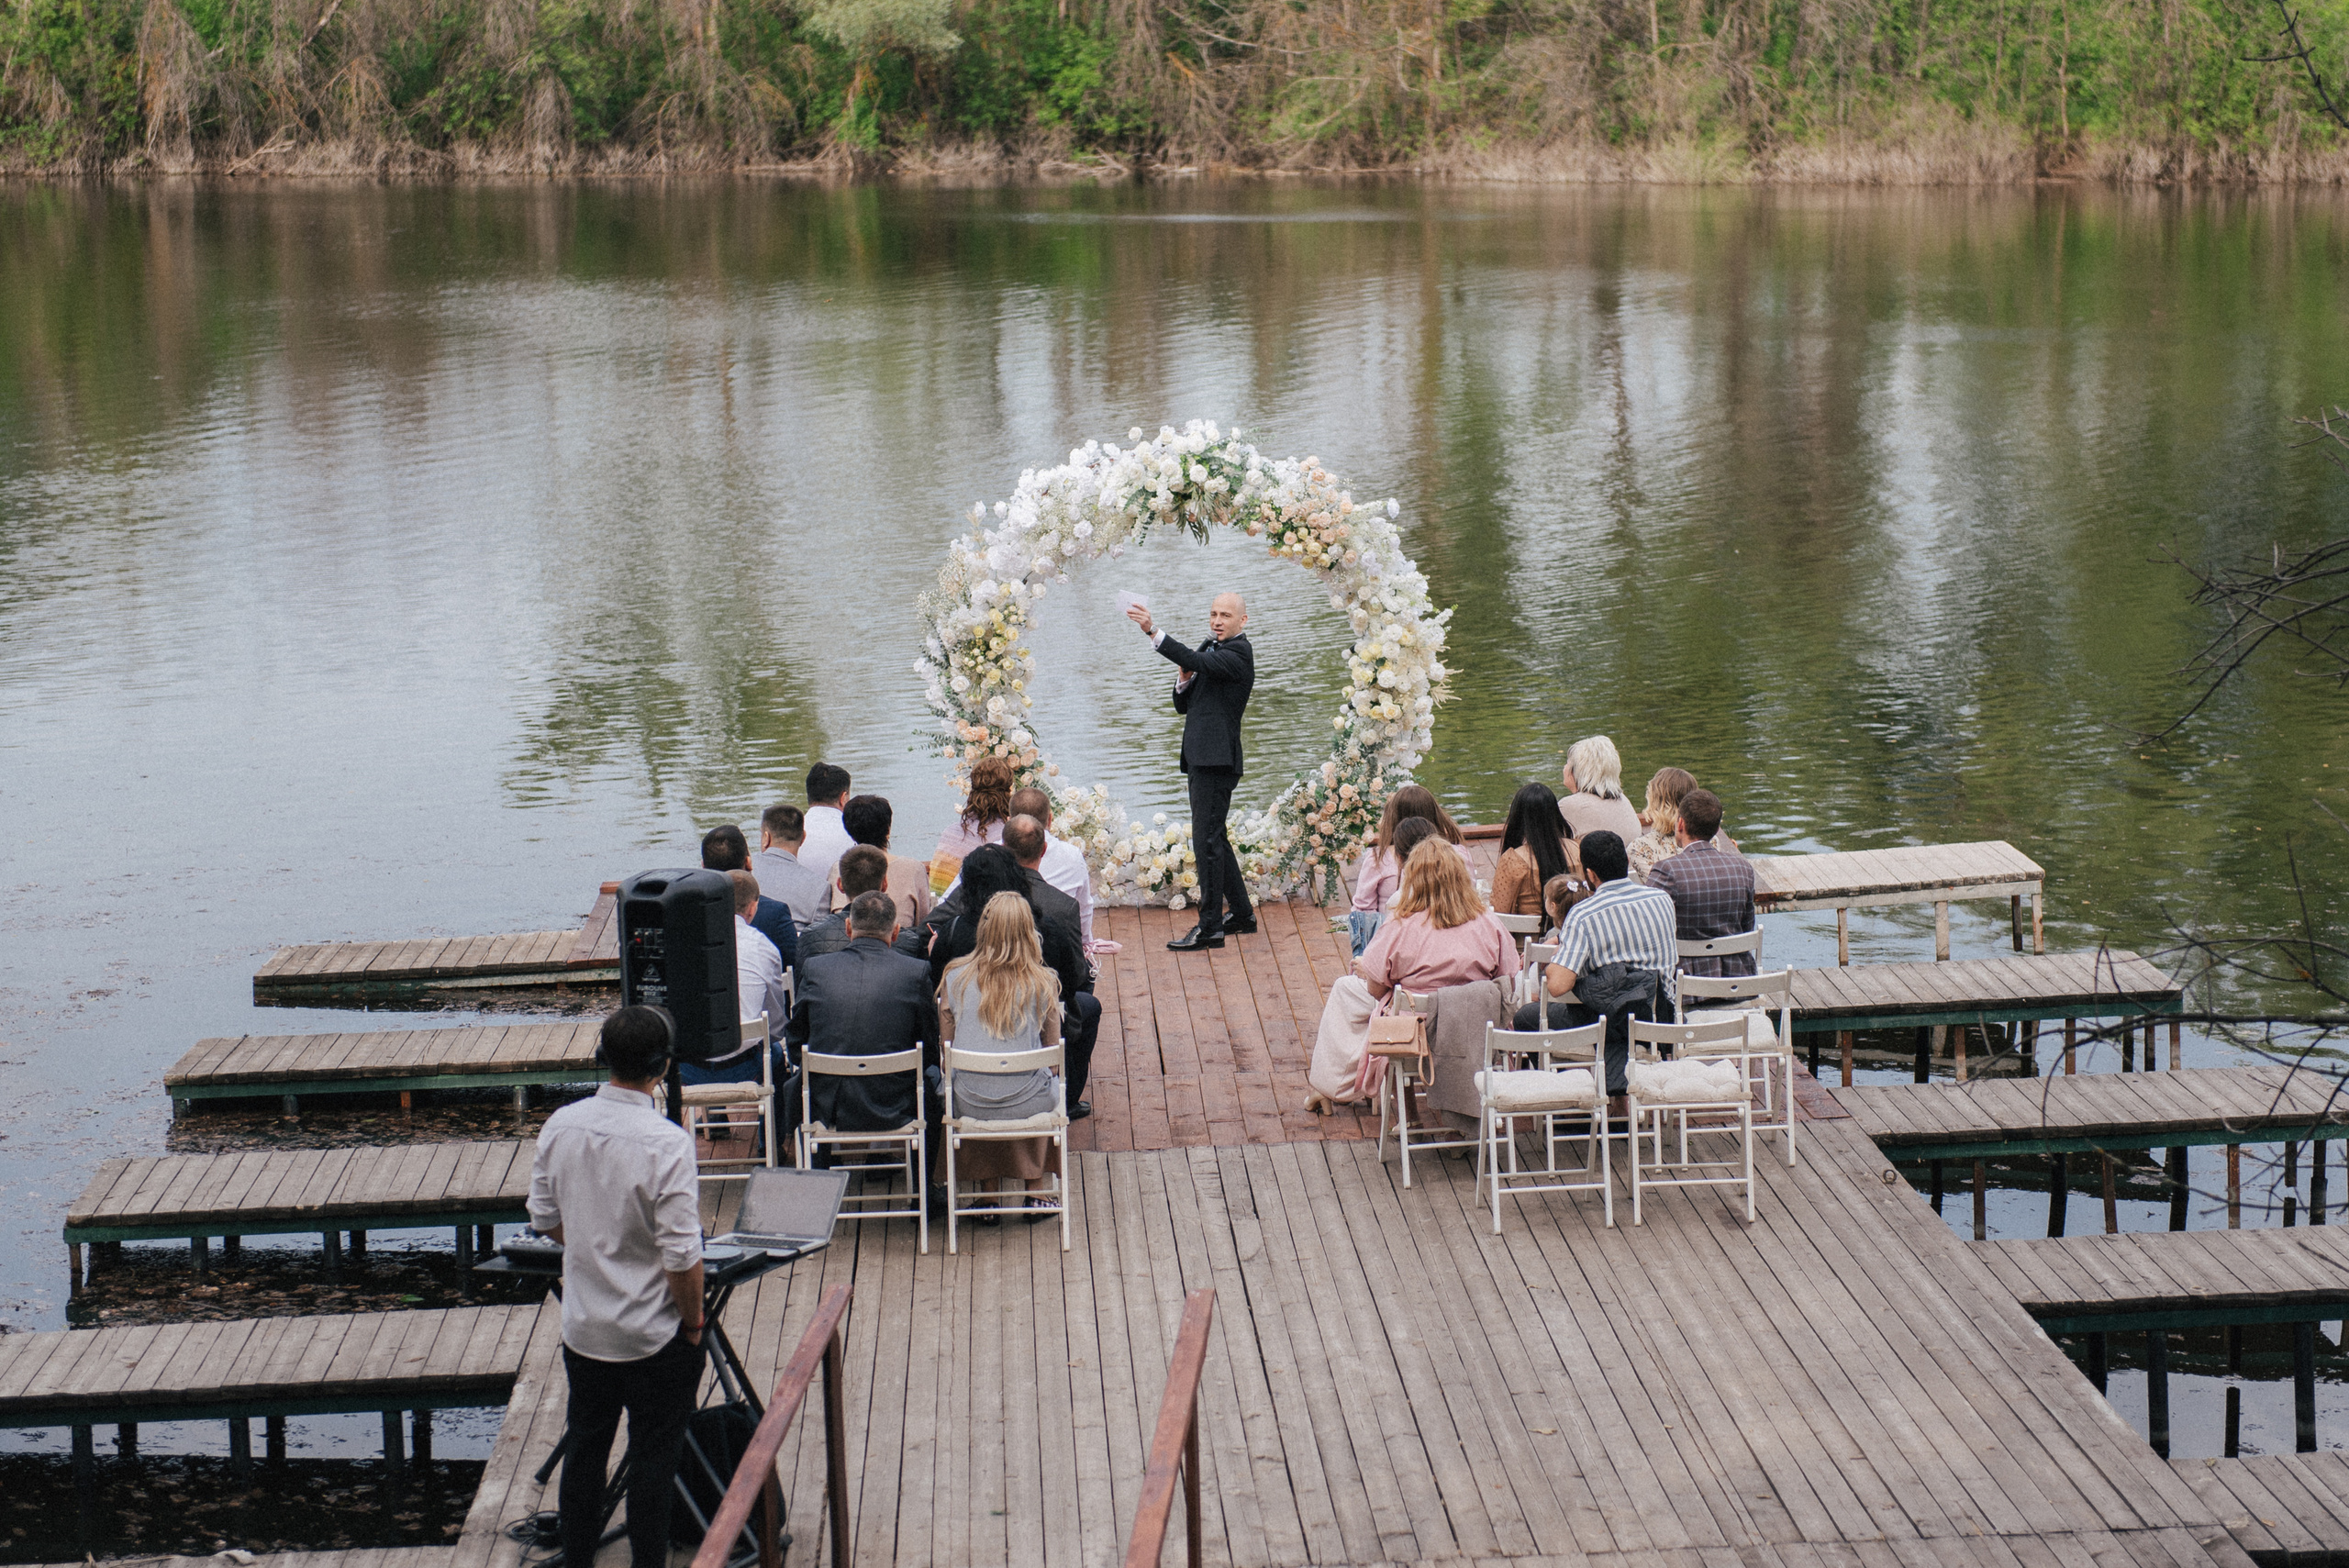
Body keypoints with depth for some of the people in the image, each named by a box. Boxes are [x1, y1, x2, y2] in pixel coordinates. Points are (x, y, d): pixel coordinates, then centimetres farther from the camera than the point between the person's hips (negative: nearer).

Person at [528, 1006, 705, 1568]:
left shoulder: (560, 1126, -8)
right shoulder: (665, 1143, -24)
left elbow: (545, 1219, 5)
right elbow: (683, 1256, -21)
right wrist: (693, 1320, -5)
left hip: (582, 1326, 5)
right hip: (654, 1336, -5)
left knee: (586, 1448, 20)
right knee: (652, 1459, 9)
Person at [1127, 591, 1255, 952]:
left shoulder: (1238, 652, -9)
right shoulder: (1211, 649, 20)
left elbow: (1196, 661, -26)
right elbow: (1184, 706, 20)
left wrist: (1153, 632, -34)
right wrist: (1185, 679, -2)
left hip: (1217, 760, -10)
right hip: (1203, 760, 10)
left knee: (1207, 839, -10)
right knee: (1215, 838, 17)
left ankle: (1210, 927, -8)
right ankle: (1241, 913, 27)